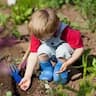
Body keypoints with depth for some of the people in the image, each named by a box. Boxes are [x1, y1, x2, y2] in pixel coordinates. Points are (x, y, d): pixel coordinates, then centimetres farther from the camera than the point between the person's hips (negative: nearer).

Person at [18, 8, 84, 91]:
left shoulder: (66, 32, -35)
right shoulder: (38, 34, -22)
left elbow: (80, 48, -27)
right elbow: (33, 54, -19)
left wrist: (67, 63, -38)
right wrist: (27, 76, -22)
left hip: (64, 57, -3)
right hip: (52, 57, 3)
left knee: (62, 49, -36)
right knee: (42, 49, -29)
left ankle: (62, 71, -8)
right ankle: (47, 70, -1)